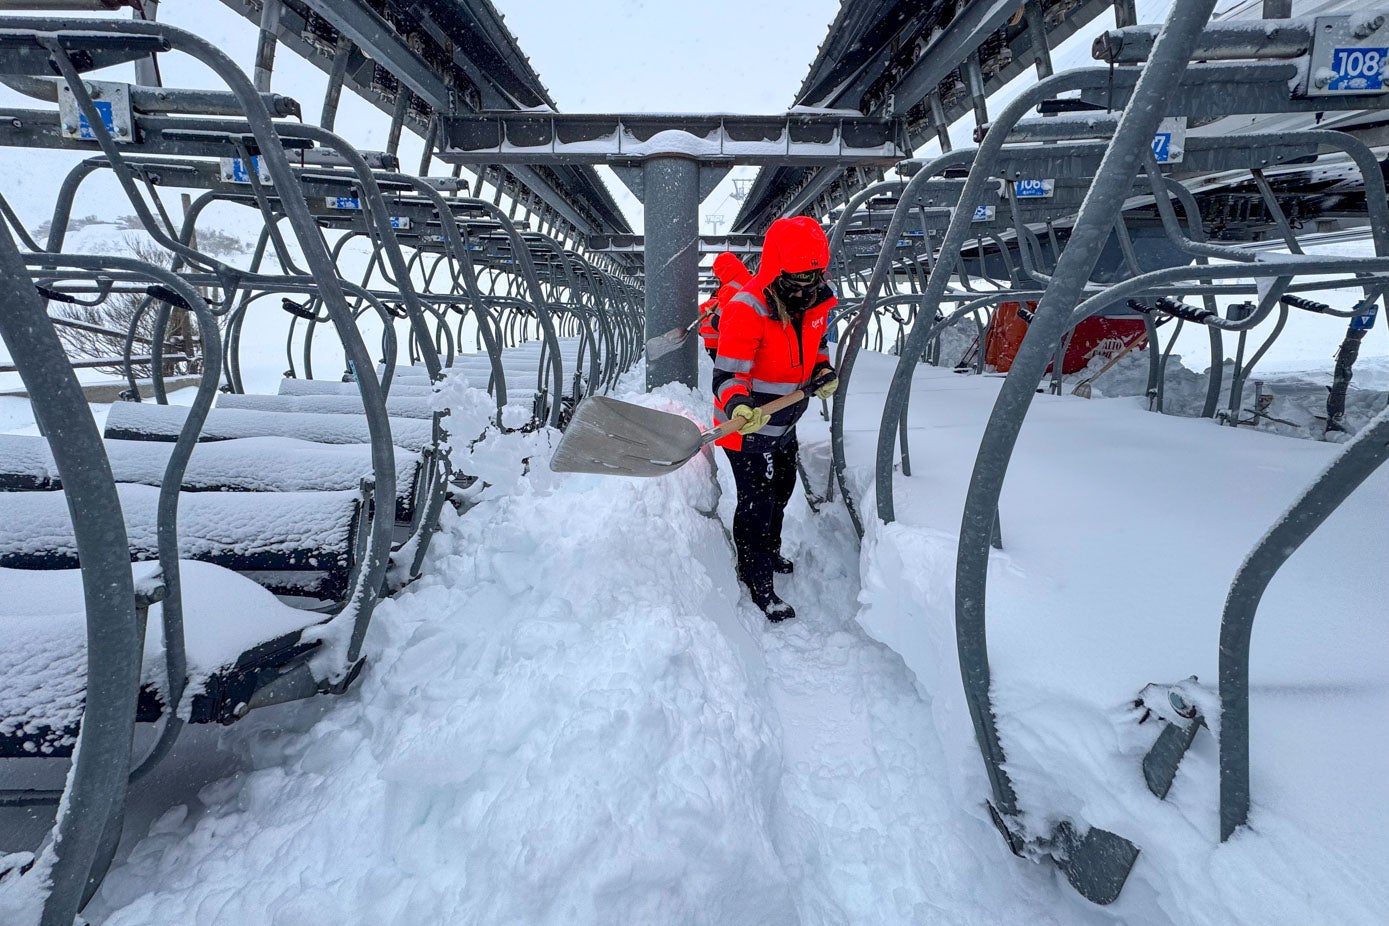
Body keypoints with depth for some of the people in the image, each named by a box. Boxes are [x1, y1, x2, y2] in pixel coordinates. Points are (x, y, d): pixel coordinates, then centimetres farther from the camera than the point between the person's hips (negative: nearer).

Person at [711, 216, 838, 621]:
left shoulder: (817, 300, -4)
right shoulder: (746, 309, -29)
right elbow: (727, 374, -32)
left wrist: (823, 371, -3)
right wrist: (736, 406, -51)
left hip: (784, 423, 8)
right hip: (747, 426, -8)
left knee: (781, 489, 25)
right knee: (757, 500, 0)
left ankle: (769, 553, 50)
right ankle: (757, 581, 21)